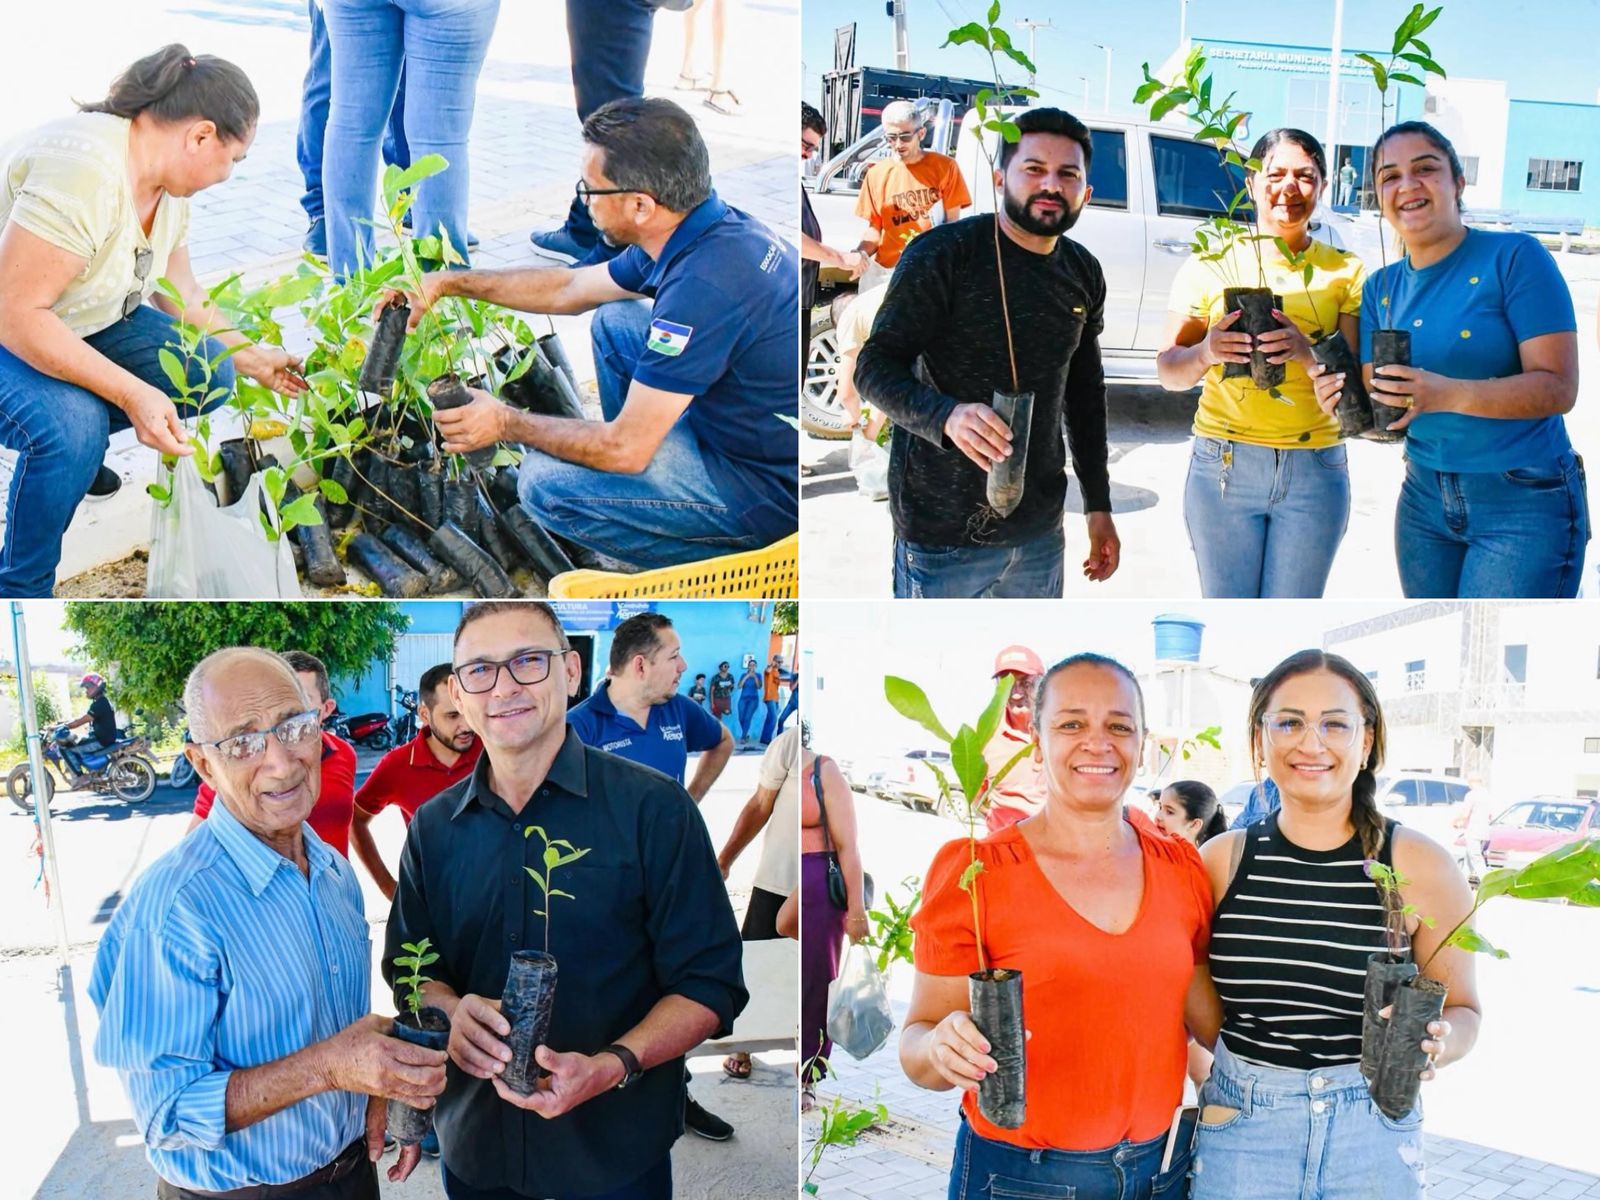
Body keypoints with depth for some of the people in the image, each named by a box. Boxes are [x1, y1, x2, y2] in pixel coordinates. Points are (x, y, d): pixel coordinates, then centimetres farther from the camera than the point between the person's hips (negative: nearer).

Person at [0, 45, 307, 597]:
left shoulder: (168, 181, -5)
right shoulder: (84, 170, -34)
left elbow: (180, 293, 10)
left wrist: (252, 358, 11)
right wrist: (131, 394, -35)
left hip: (83, 321, 8)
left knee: (211, 375, -6)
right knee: (71, 426, -34)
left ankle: (74, 438, 15)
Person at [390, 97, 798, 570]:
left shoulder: (703, 284, -31)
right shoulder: (713, 225, -1)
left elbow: (625, 449, -24)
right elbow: (571, 288, 15)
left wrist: (507, 423, -9)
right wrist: (448, 281, 16)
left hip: (774, 488, -9)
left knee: (547, 482, -13)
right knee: (613, 323, 14)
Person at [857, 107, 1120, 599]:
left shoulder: (1084, 274, 8)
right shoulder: (942, 254, -11)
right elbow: (874, 365, -13)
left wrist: (1099, 504, 17)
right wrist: (946, 416, -32)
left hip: (1040, 530, 6)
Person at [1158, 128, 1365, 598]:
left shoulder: (1344, 272, 6)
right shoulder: (1213, 262, 3)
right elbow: (1168, 371, 1)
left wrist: (1309, 353, -22)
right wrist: (1206, 352, -21)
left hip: (1315, 471, 1)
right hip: (1224, 465, -1)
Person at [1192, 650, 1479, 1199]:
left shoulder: (1420, 864, -7)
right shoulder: (1222, 859, -3)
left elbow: (1462, 1007, 2)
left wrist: (1436, 1045, -18)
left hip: (1373, 1127, 0)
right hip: (1238, 1119, 1)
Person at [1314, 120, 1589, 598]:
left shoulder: (1516, 257, -9)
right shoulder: (1381, 287, 7)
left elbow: (1559, 387, -17)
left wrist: (1448, 394, -31)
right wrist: (1348, 402, -16)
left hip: (1524, 504, -5)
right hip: (1425, 500, 5)